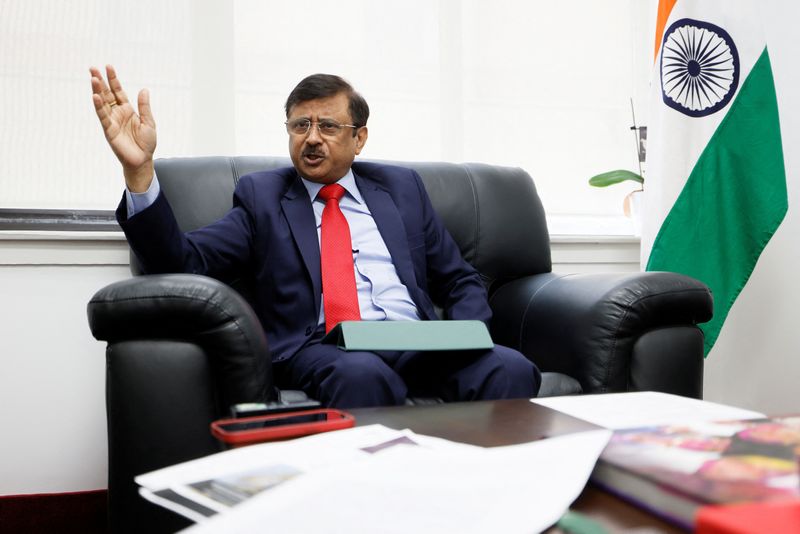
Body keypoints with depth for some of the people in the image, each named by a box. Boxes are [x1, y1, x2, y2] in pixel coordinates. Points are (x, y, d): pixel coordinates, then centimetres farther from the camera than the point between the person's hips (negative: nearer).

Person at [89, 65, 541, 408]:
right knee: (362, 374, -38)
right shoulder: (262, 197, 14)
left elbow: (462, 283, 21)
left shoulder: (401, 187, 21)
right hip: (322, 351, -2)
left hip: (418, 343, 3)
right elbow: (181, 261, 1)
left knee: (511, 368, -28)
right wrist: (140, 169, -13)